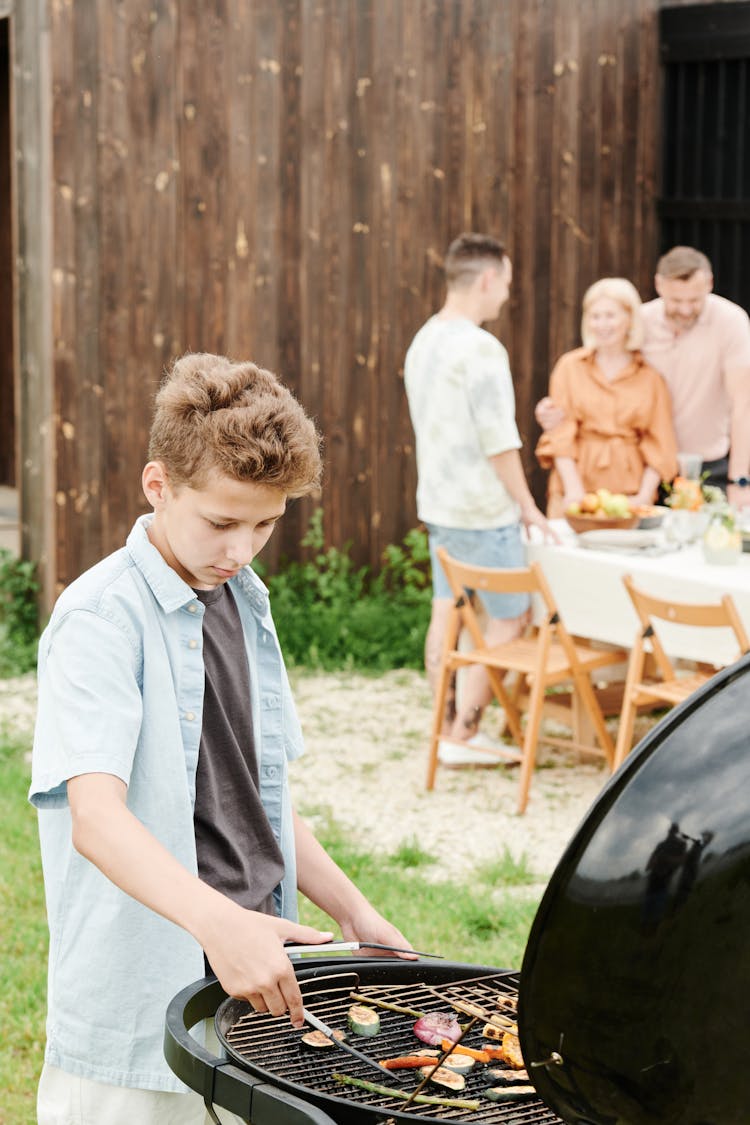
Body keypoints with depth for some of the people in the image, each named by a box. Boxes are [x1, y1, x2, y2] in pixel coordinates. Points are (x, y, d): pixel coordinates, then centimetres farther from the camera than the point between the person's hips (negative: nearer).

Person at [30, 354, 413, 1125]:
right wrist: (217, 921, -42)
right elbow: (96, 819, -29)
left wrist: (349, 910, 18)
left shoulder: (243, 602, 10)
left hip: (253, 975, 7)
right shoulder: (101, 620, -16)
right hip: (139, 1000, -7)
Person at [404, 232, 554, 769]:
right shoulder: (481, 348, -18)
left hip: (437, 503, 9)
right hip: (482, 509, -9)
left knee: (447, 612, 12)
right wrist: (527, 506, -10)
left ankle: (449, 728, 16)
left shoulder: (424, 341, 10)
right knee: (511, 617, 0)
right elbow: (497, 441, -18)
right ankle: (464, 735, 1)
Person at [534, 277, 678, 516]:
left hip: (630, 494, 0)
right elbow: (560, 435, 0)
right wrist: (574, 489, -11)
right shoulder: (570, 367, 6)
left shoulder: (650, 377, 6)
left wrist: (645, 495, -8)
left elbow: (659, 445, 4)